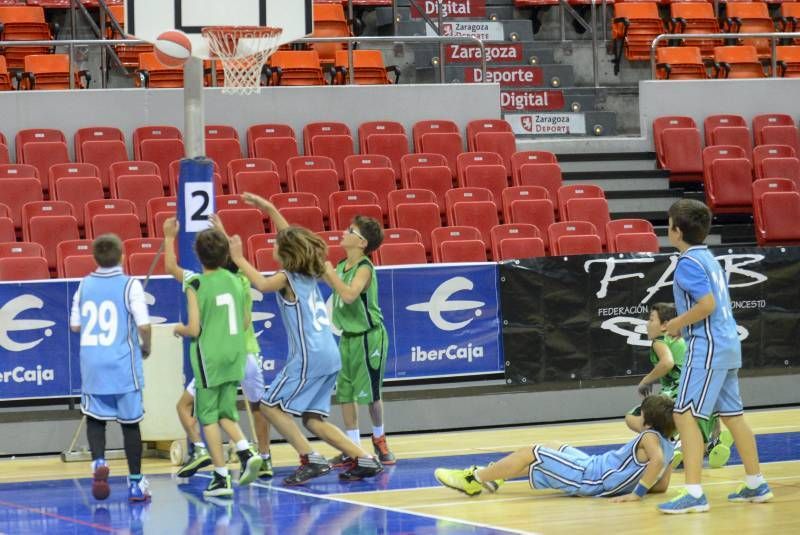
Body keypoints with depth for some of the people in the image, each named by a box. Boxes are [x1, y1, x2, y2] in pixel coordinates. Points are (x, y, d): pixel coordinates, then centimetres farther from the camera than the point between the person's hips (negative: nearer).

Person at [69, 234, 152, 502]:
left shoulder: (85, 285, 4)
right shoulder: (130, 285, -8)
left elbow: (75, 325, 10)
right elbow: (144, 325, -14)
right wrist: (146, 347, 5)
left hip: (92, 366, 3)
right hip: (123, 364, -3)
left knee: (95, 418, 13)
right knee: (130, 422, 6)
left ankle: (98, 461, -14)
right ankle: (135, 482, 10)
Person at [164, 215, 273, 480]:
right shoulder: (243, 281, 6)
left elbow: (171, 267, 5)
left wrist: (169, 237, 17)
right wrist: (222, 232, 39)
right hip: (248, 356, 4)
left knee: (185, 405, 7)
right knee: (257, 408, 22)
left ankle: (200, 449, -13)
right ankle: (265, 459, 19)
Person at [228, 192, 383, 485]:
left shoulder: (287, 278, -7)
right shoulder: (309, 275, 14)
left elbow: (261, 284, -28)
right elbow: (292, 237, 29)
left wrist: (238, 258, -18)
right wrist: (270, 209, 32)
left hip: (309, 356, -9)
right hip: (328, 354, 9)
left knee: (271, 406, -2)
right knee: (313, 419, 12)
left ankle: (311, 460, -9)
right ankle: (363, 460, 5)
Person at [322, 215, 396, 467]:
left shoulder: (364, 268, -18)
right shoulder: (342, 266, 6)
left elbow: (349, 295, -33)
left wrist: (329, 271, -26)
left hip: (368, 336, -7)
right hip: (348, 337, 7)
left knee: (370, 393, 3)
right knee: (345, 393, 5)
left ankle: (379, 440, 23)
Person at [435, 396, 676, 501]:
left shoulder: (649, 438, -20)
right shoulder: (668, 446, 4)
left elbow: (657, 460, -41)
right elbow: (662, 486, 8)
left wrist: (636, 493, -39)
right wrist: (630, 485, 10)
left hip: (587, 477, -10)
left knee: (530, 454, 0)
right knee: (550, 448, 26)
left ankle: (473, 479, 13)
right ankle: (492, 476, 34)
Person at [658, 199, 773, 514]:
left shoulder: (688, 262, -13)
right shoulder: (708, 257, 15)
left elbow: (707, 303, -22)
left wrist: (678, 323, -10)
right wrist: (682, 323, 16)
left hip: (707, 347, -10)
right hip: (728, 345, 10)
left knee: (685, 416, -11)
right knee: (732, 415, 17)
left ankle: (694, 494, -15)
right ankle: (756, 485, 24)